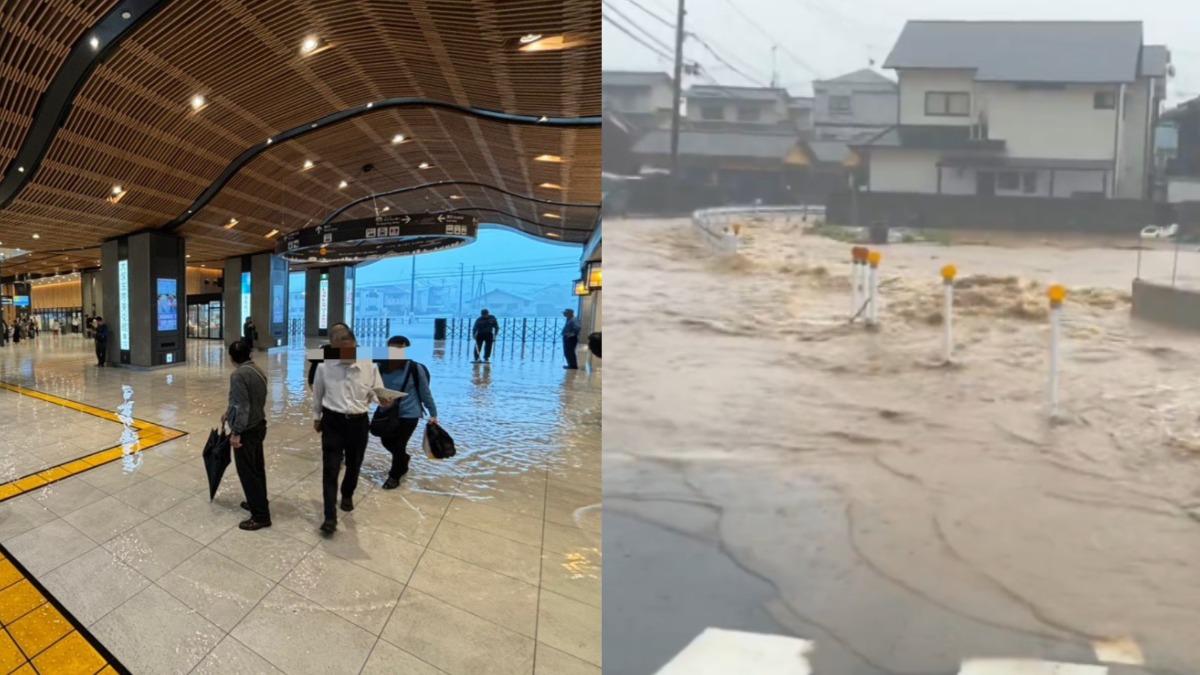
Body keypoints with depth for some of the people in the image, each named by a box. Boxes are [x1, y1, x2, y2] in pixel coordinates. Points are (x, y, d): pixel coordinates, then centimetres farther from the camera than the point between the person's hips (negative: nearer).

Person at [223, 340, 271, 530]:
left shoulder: (239, 375, -20)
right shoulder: (258, 370, 8)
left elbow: (242, 406, -24)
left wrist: (236, 432, -20)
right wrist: (228, 414, 30)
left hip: (246, 430, -9)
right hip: (259, 425, 9)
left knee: (247, 472, -2)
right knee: (257, 467, 20)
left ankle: (261, 516, 2)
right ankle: (258, 503, 34)